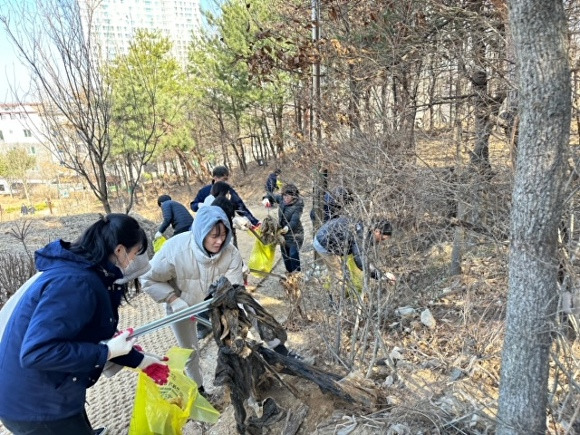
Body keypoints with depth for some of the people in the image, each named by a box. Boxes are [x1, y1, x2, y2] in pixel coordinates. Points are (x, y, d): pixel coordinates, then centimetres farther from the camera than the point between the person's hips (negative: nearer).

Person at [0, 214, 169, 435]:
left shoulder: (85, 273, 3)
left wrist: (140, 361, 13)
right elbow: (37, 352, -34)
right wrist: (108, 351, -26)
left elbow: (91, 338, 12)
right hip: (34, 406, -9)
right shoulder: (75, 282, -29)